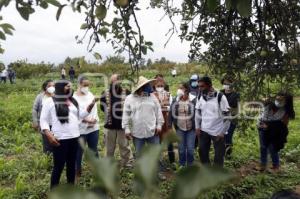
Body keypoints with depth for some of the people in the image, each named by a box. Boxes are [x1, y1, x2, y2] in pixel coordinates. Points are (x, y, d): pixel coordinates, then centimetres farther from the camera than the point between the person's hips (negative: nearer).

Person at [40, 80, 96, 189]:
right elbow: (43, 120, -5)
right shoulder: (50, 101, -5)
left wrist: (90, 106, 5)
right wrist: (49, 135, -17)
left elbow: (80, 115, 18)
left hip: (74, 138, 6)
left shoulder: (73, 101, 14)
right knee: (58, 166, 2)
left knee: (71, 164, 16)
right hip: (60, 139, -6)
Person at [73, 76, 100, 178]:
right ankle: (78, 172, 25)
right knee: (79, 151, 8)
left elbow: (95, 108, 7)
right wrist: (86, 120, -20)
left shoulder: (90, 95, 7)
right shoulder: (73, 97, -9)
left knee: (94, 150, 15)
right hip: (80, 129, -4)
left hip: (93, 127, 4)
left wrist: (95, 119, -10)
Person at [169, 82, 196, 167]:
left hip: (191, 128, -2)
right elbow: (171, 113, 5)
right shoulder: (175, 100, 0)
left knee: (190, 148, 3)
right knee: (181, 148, 10)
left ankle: (190, 166, 24)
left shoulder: (193, 100, -10)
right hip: (179, 128, 3)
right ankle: (182, 165, 29)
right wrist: (170, 125, 2)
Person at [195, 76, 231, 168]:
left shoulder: (220, 97, -16)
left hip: (218, 132, -5)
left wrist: (222, 132, -12)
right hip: (204, 131, 5)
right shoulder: (200, 97, 0)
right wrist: (197, 127, 5)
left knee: (219, 155, 8)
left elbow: (227, 116, -13)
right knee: (203, 152, 15)